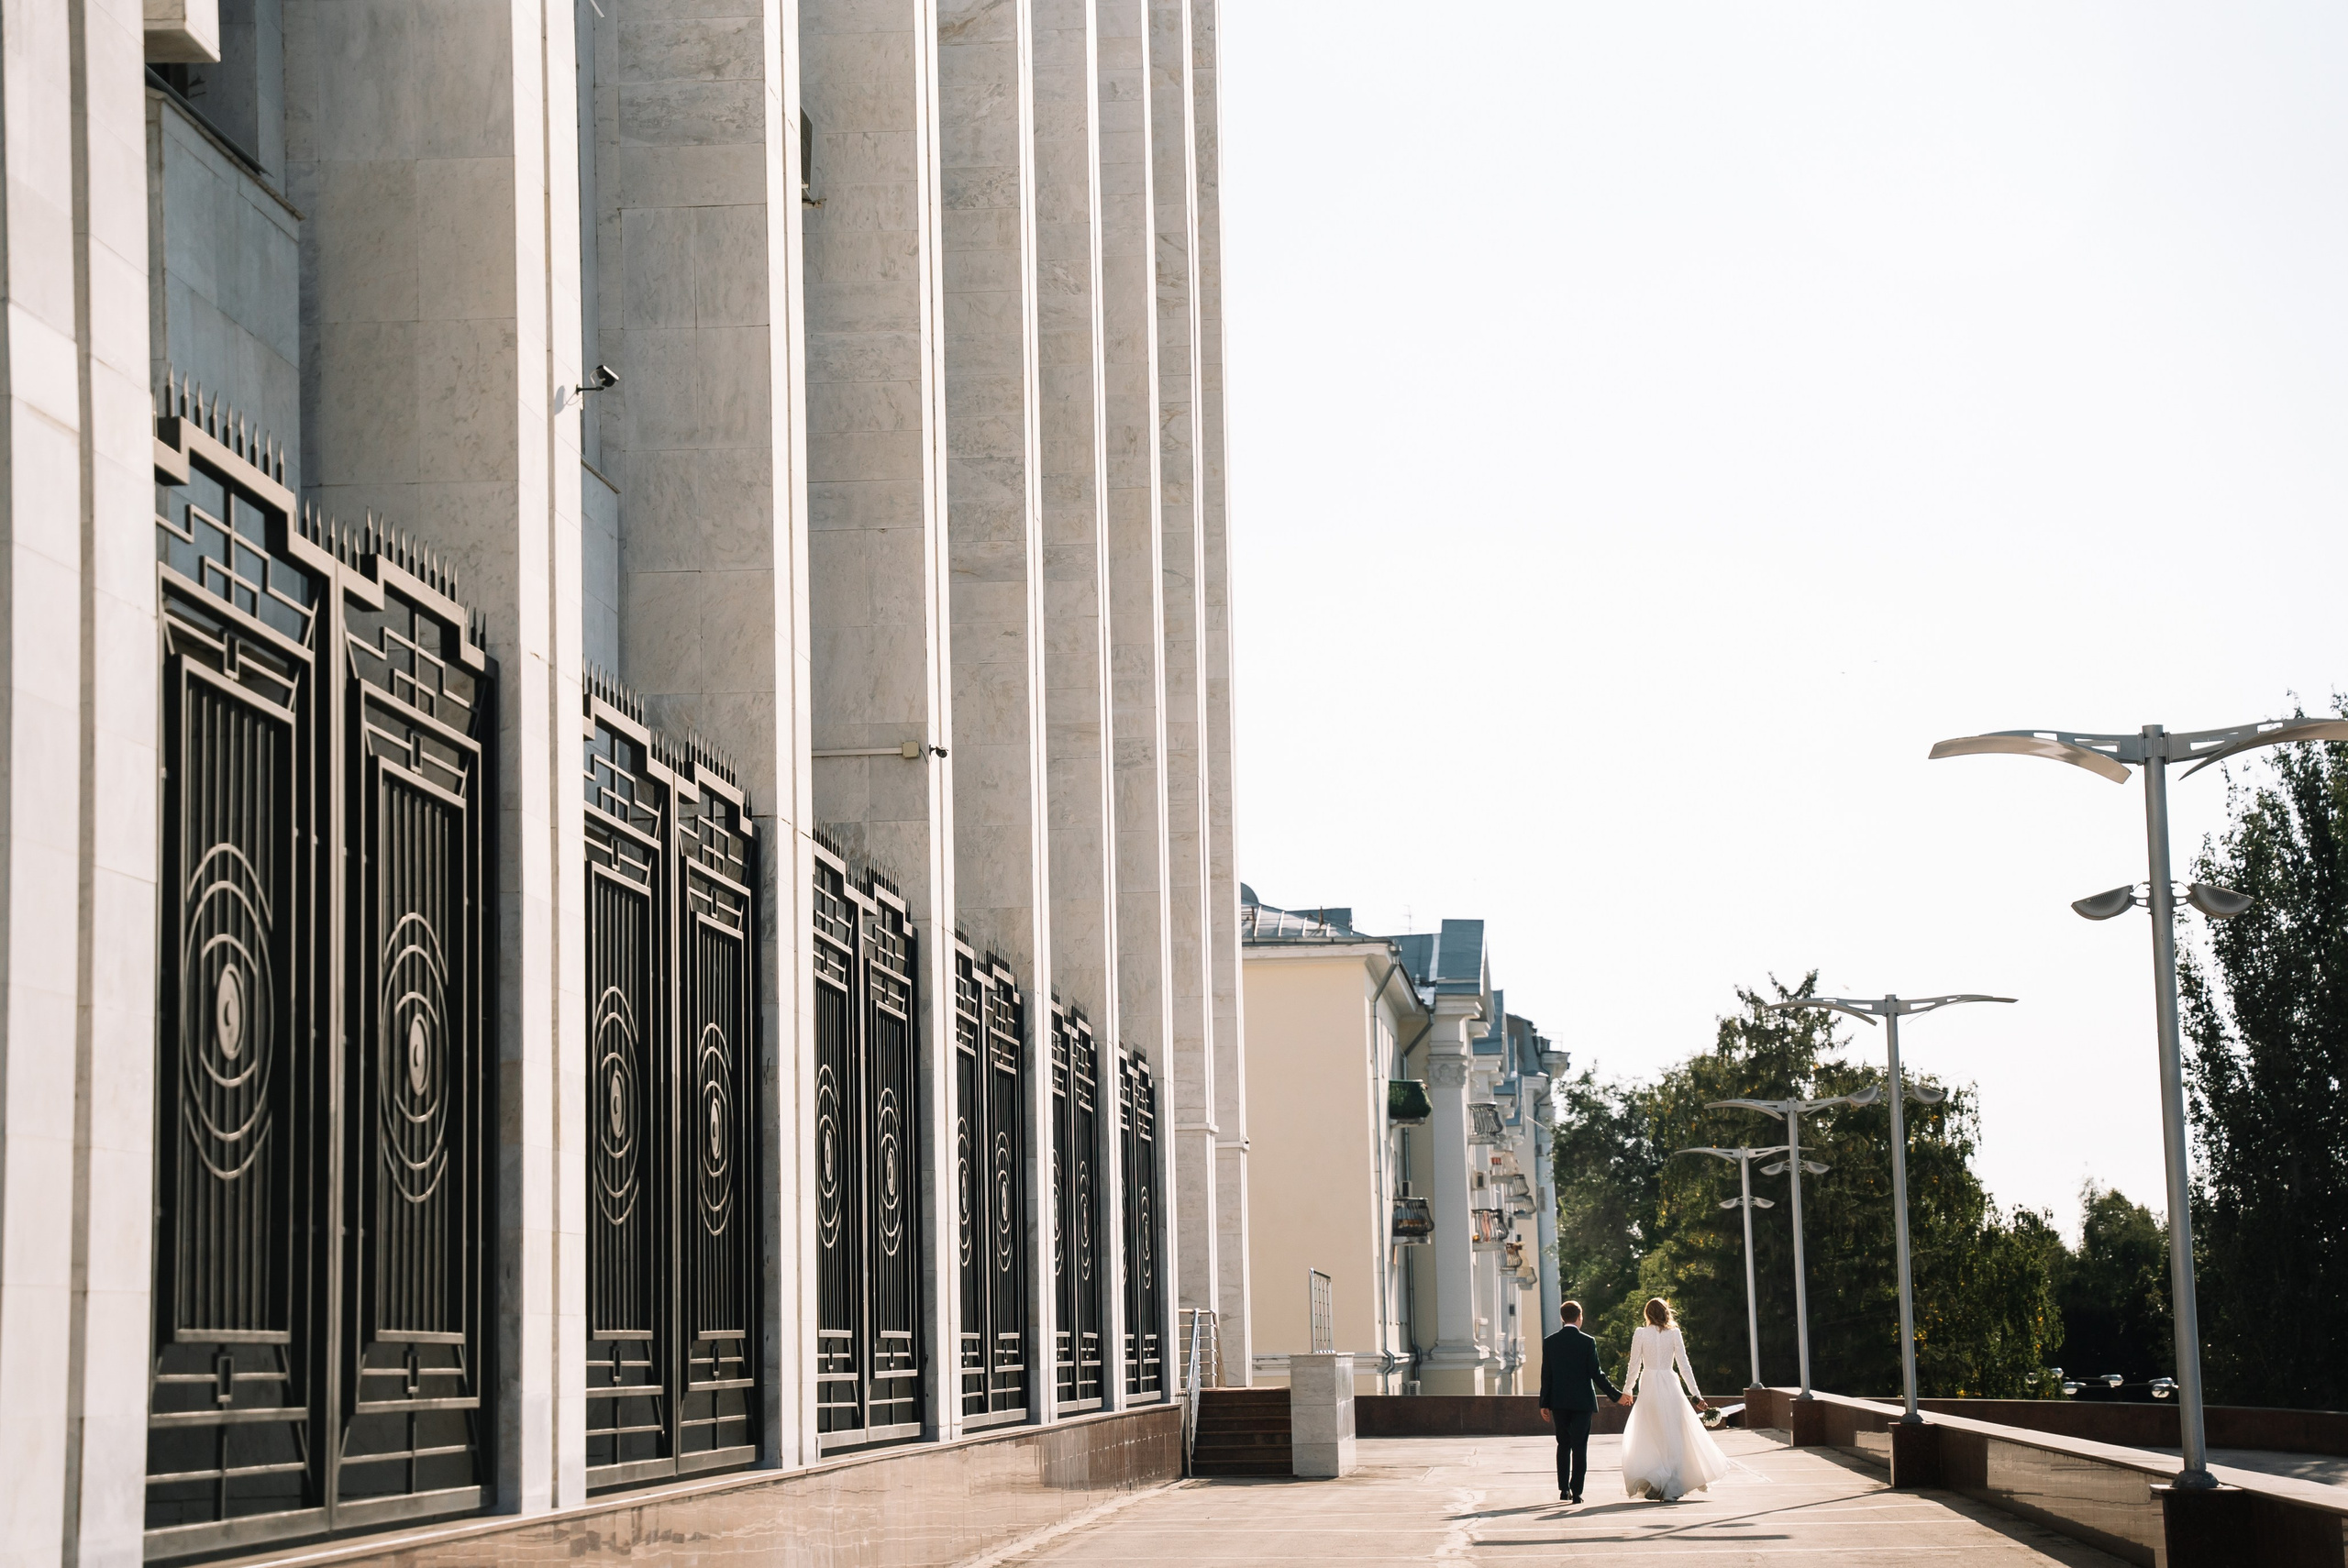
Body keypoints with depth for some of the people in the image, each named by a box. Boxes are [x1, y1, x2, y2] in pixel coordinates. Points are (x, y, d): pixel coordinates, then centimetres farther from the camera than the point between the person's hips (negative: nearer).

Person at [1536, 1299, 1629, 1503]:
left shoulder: (1549, 1342, 1)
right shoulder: (1587, 1342, -8)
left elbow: (1546, 1375, 2)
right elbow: (1596, 1374, -9)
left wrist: (1544, 1404, 9)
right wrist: (1616, 1395, 0)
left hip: (1559, 1402, 3)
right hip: (1582, 1402, -3)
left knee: (1563, 1444, 14)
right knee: (1579, 1446, 2)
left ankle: (1563, 1489, 10)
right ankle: (1576, 1491, -2)